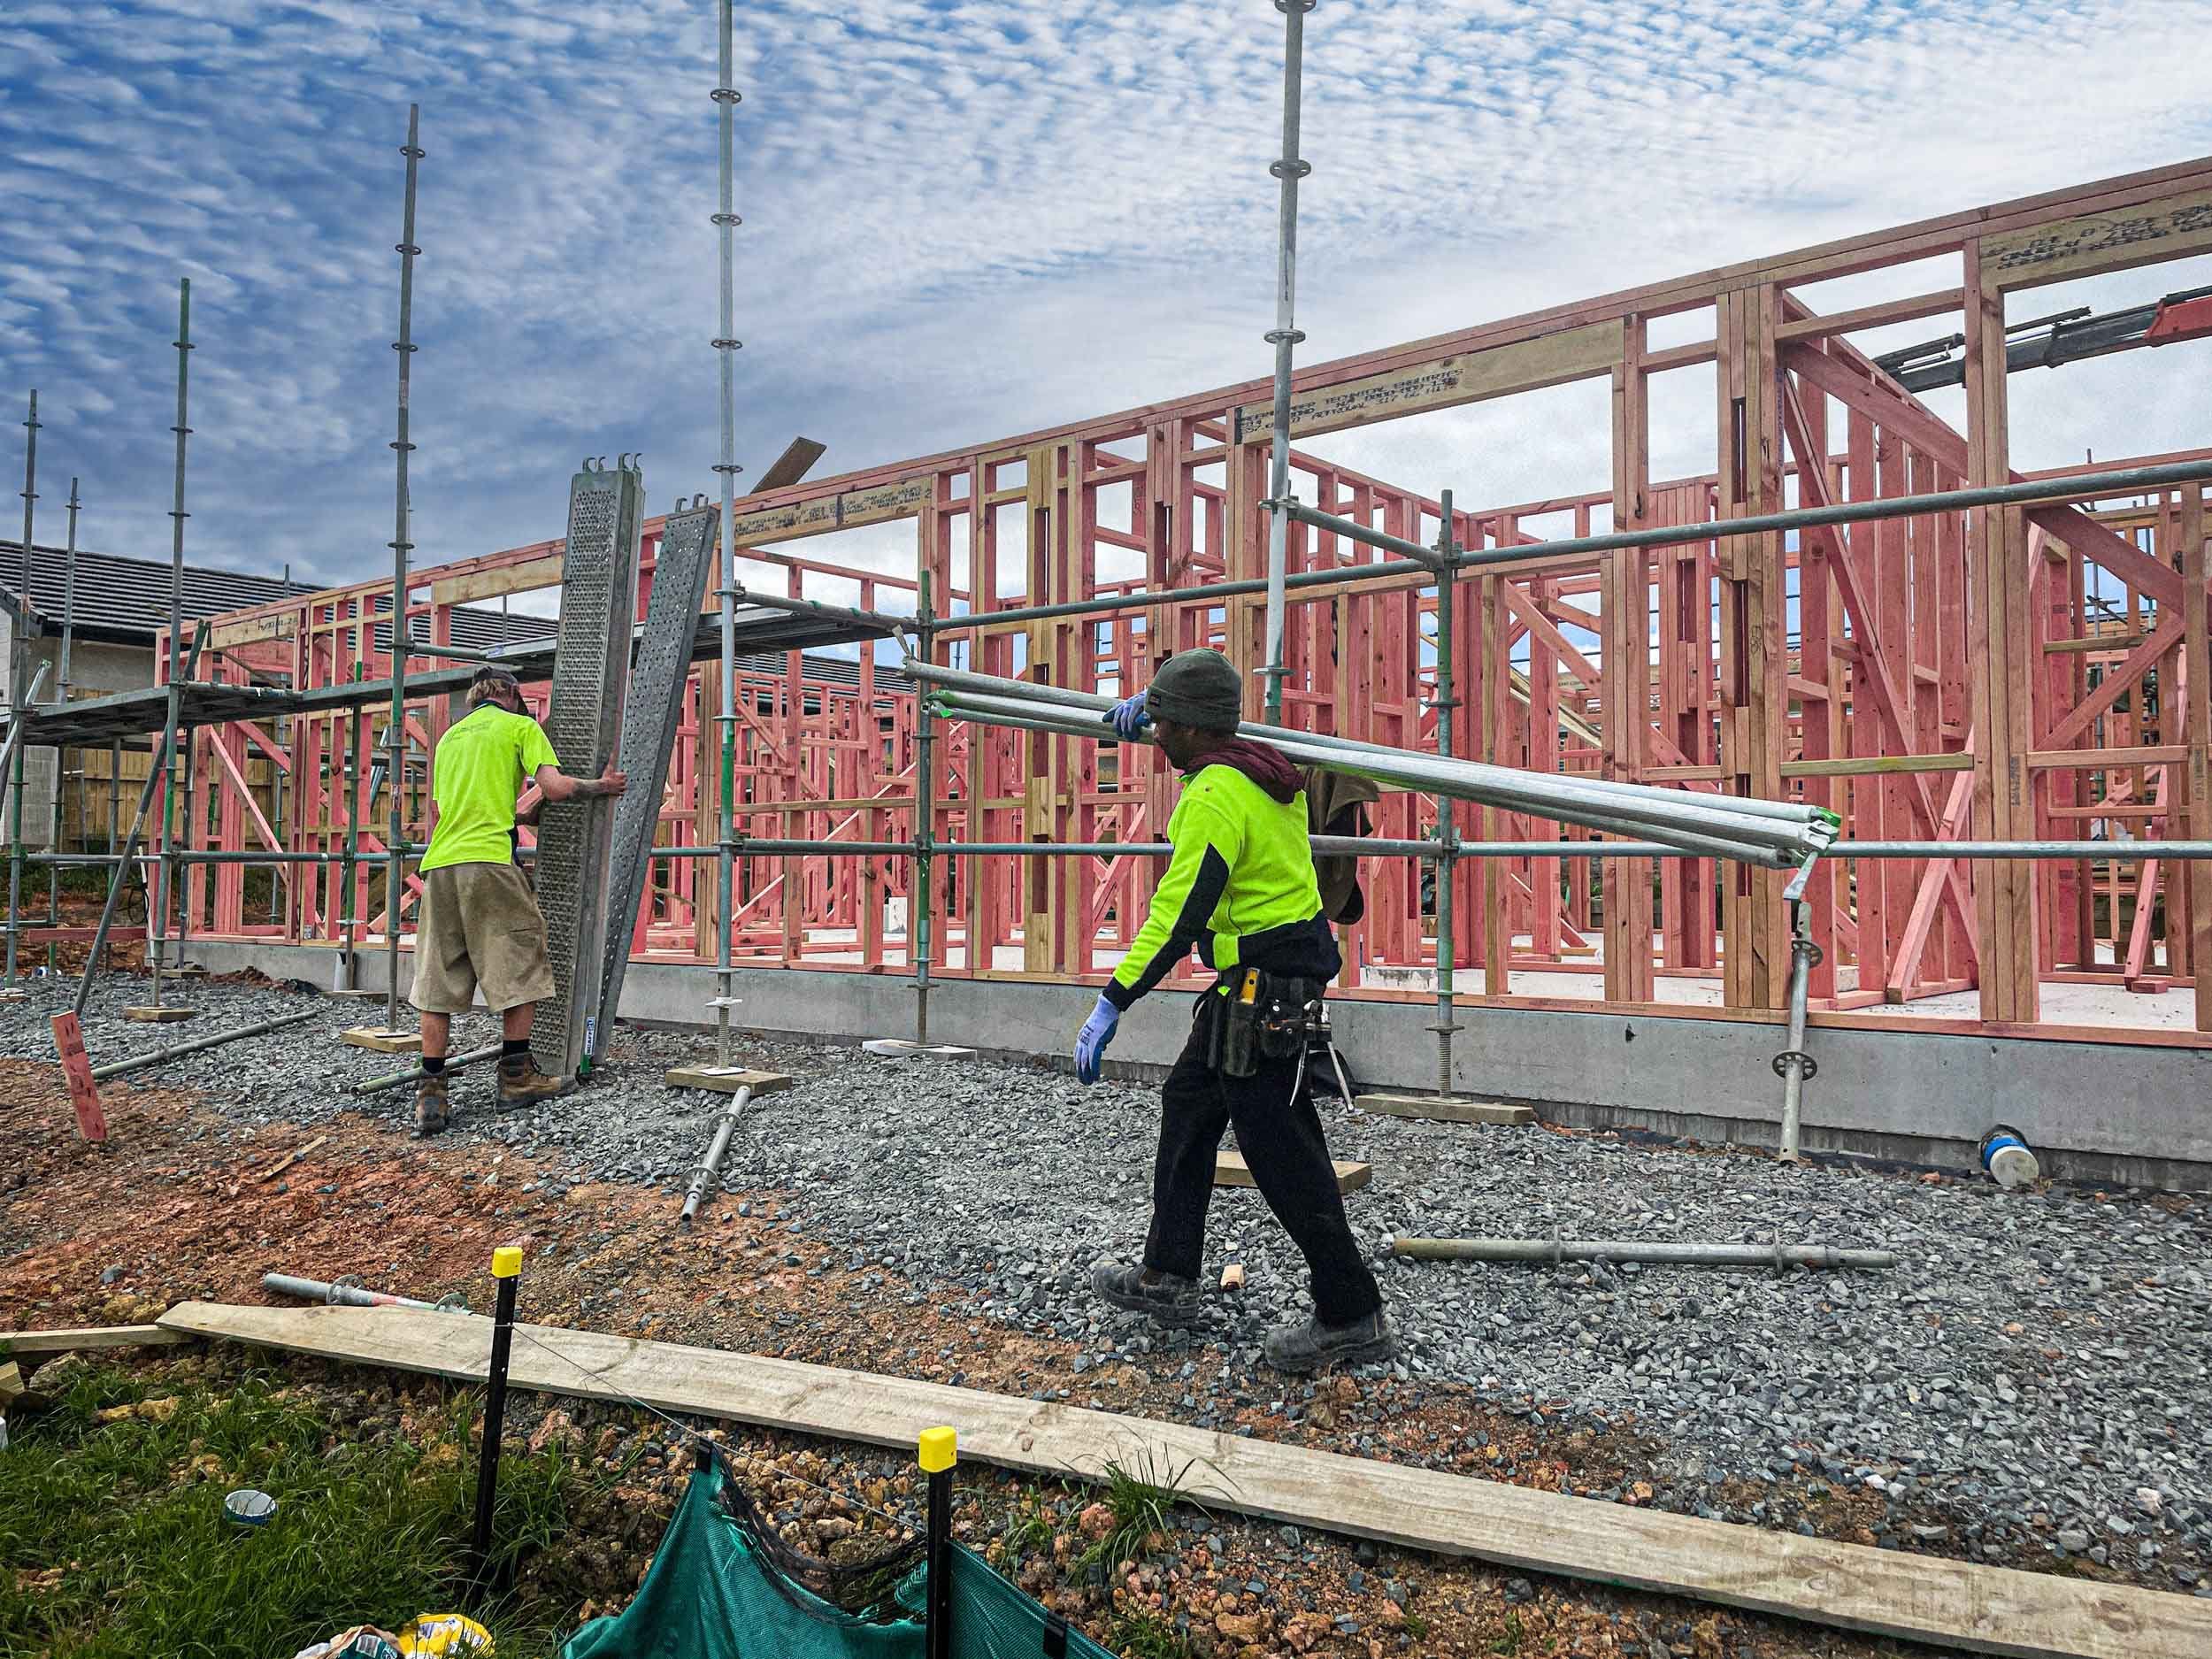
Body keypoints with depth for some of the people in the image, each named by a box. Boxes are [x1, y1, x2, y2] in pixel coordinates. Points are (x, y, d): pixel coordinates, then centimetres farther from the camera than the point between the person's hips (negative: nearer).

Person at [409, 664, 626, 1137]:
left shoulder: (450, 736, 25)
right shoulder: (520, 726, 7)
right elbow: (556, 787, -5)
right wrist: (603, 786, 10)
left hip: (439, 866, 6)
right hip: (488, 863, -6)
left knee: (437, 980, 5)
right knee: (516, 967, 5)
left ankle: (431, 1095, 2)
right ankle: (517, 1077, 8)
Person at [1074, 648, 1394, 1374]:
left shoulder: (1215, 797, -21)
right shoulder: (1260, 768, 8)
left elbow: (1177, 916, -28)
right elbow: (1209, 718, 33)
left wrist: (1111, 1005, -26)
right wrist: (1149, 701, 20)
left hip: (1260, 991, -11)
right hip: (1263, 979, 11)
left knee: (1282, 1154, -3)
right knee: (1187, 1103, 18)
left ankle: (1353, 1319, 8)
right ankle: (1168, 1276, 28)